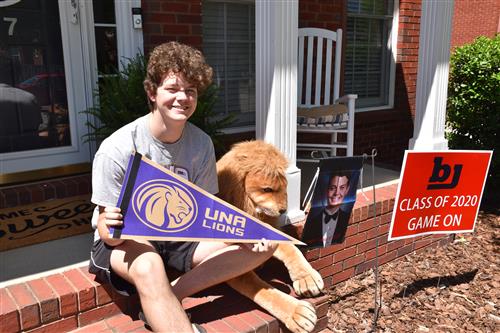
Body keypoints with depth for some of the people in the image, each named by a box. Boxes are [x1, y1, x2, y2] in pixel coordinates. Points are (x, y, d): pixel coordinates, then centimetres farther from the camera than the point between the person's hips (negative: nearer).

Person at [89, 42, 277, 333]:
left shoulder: (202, 144, -6)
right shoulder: (117, 148, -18)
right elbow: (106, 230, -14)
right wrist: (111, 230, -38)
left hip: (181, 238, 5)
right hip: (127, 241, -5)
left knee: (262, 246, -13)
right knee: (149, 266, -41)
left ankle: (169, 297, -17)